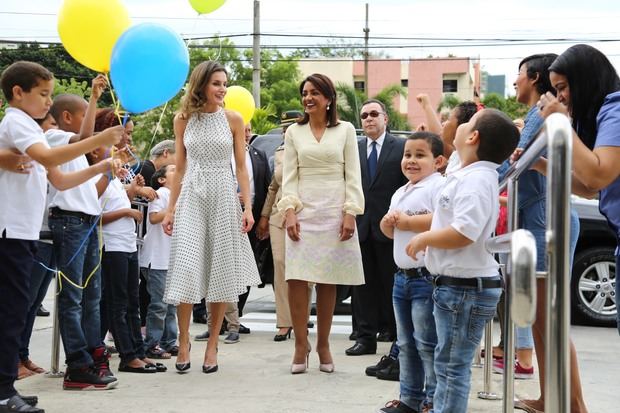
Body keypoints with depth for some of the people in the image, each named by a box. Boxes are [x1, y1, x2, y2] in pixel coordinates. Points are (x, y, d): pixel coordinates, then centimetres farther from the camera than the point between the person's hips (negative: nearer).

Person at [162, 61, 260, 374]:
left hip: (224, 198, 0)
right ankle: (183, 342, 4)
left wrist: (247, 208, -5)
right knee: (186, 270, -9)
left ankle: (212, 344, 10)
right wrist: (171, 209, 6)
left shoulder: (233, 119, 3)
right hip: (191, 198, 0)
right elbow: (180, 168, 10)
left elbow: (241, 167, 3)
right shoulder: (183, 120, 6)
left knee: (220, 271, 1)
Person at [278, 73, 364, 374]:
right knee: (296, 278, -9)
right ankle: (301, 345, 0)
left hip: (335, 211, -1)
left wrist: (350, 213, -5)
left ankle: (323, 345, 12)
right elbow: (289, 177, 6)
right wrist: (289, 211, -6)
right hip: (304, 211, 1)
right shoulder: (294, 132, 9)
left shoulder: (345, 130, 6)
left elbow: (353, 175, 4)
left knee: (328, 281, 1)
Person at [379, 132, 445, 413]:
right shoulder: (400, 193, 17)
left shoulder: (438, 186, -11)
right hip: (402, 276, 9)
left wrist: (409, 221, -18)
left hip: (428, 277, -9)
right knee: (406, 344, 15)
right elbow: (391, 232, 24)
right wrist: (387, 223, 1)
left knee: (428, 343, -5)